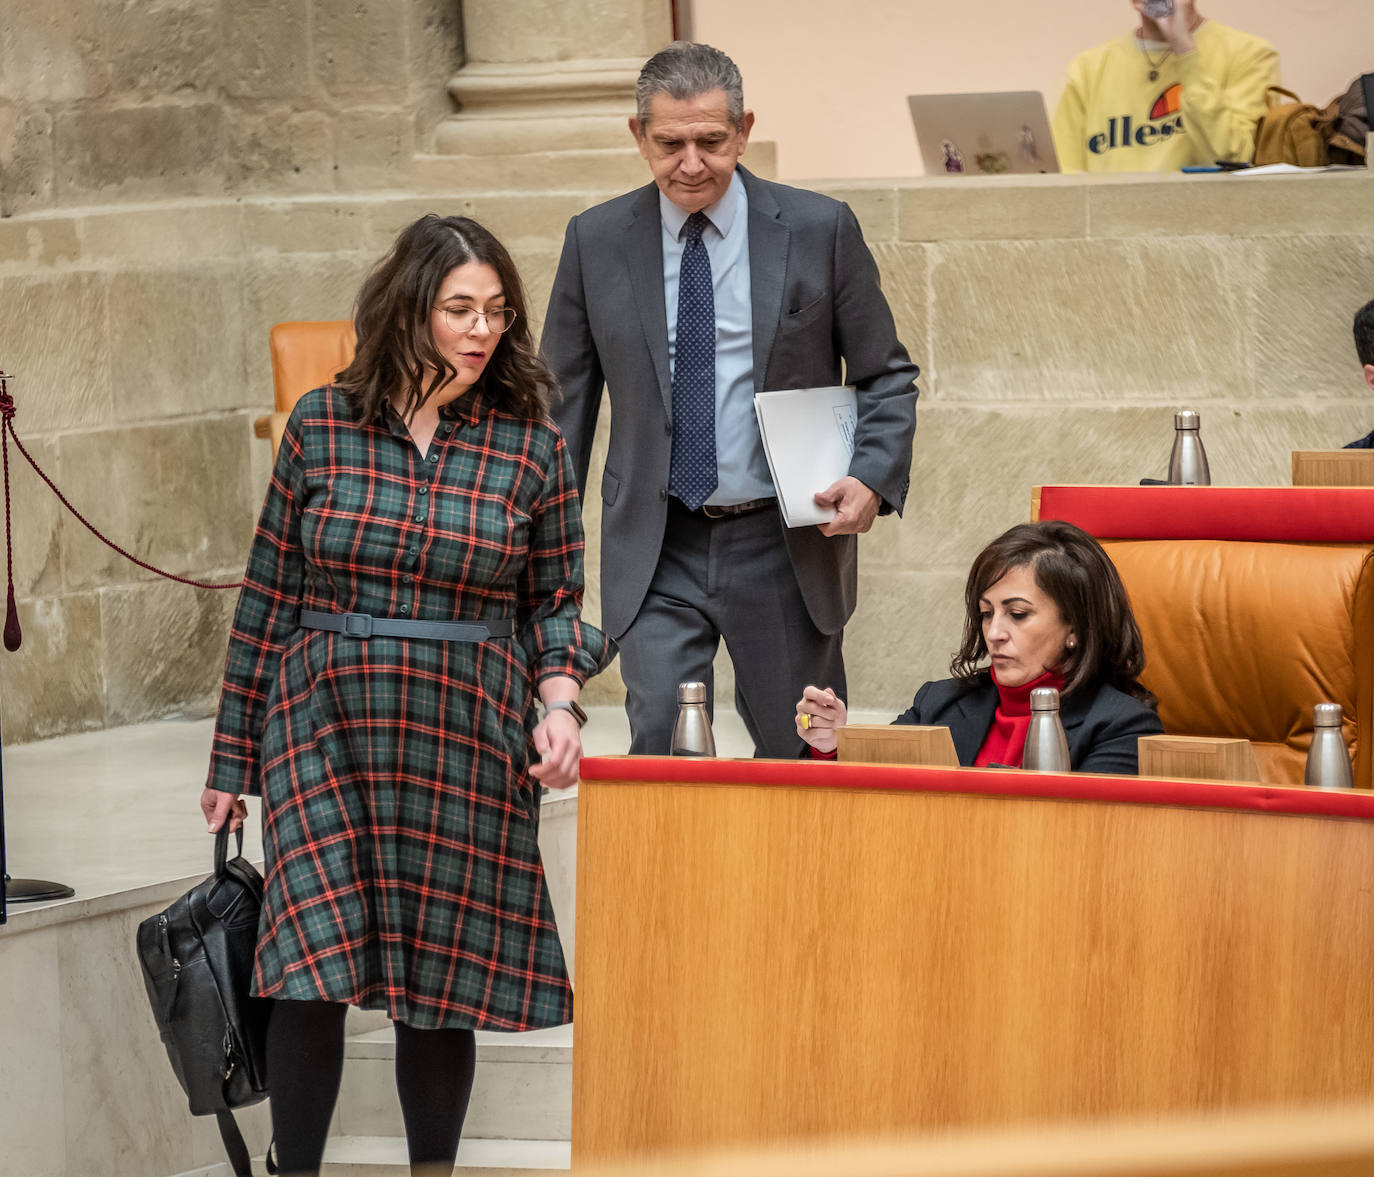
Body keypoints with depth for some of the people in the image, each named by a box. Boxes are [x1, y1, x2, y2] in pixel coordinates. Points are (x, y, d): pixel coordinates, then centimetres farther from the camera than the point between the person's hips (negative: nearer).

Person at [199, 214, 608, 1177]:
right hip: (325, 727, 0)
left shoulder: (532, 446, 3)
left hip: (466, 739, 1)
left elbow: (557, 599, 10)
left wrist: (561, 702, -10)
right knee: (310, 967, -9)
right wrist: (233, 758, 10)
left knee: (441, 979, 4)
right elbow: (268, 595, 8)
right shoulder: (324, 426, 3)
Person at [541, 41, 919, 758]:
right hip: (655, 548, 0)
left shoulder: (820, 229, -2)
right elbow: (564, 397, 8)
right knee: (660, 747, -12)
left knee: (801, 758, 8)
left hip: (786, 544, 0)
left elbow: (887, 377, 5)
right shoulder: (596, 241, 1)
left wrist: (873, 478, -13)